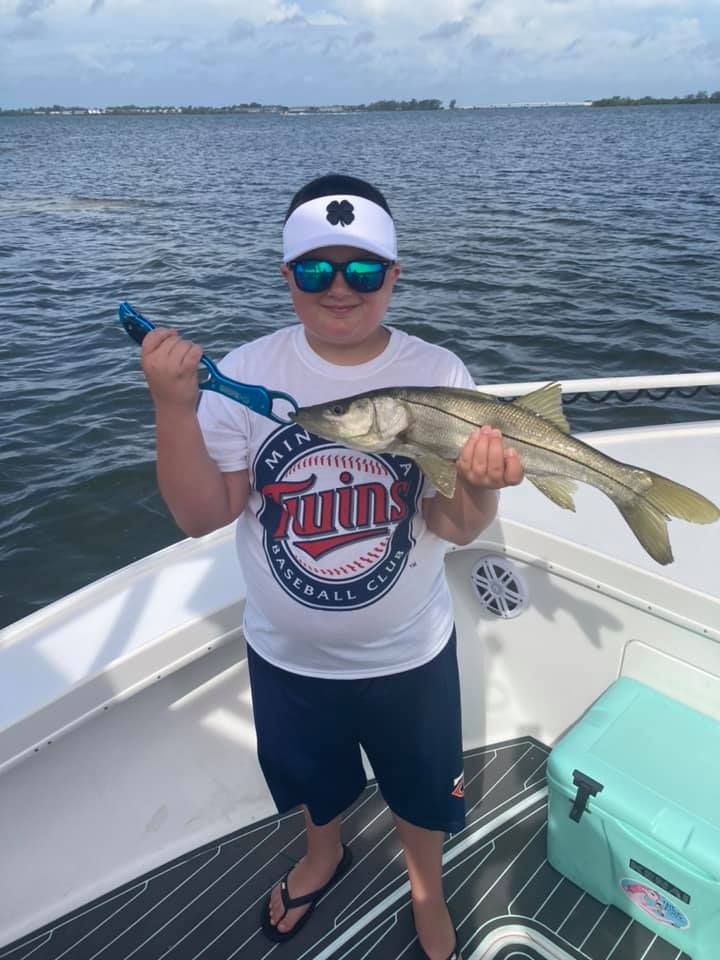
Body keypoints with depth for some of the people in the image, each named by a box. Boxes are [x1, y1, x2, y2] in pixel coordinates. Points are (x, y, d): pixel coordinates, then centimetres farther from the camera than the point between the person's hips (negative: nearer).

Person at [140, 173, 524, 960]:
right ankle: (324, 856, 64)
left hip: (409, 651, 0)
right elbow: (202, 516, -16)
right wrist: (174, 406, -30)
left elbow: (453, 527, -15)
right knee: (312, 777, 29)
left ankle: (425, 891, 58)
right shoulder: (246, 372, -14)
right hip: (286, 652, 1)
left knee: (422, 788, 24)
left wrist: (478, 484, -38)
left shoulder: (437, 373, -14)